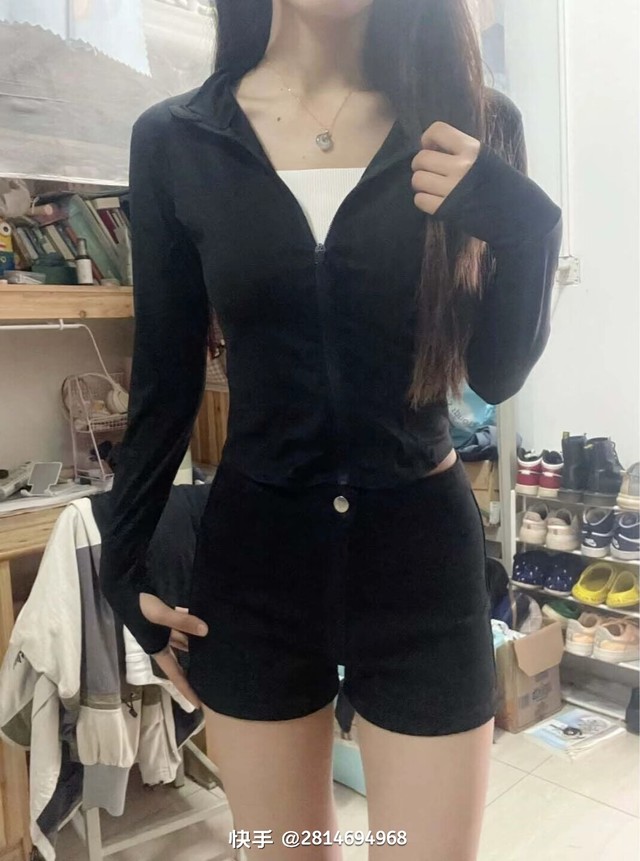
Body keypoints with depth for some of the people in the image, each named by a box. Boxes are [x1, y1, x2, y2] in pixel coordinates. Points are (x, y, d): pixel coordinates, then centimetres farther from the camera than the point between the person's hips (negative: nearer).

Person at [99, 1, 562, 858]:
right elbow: (165, 382, 3)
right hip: (254, 557, 1)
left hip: (422, 552, 0)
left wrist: (521, 225, -17)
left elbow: (497, 375, 0)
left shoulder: (472, 126, 0)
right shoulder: (174, 141, -1)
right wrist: (126, 564, 6)